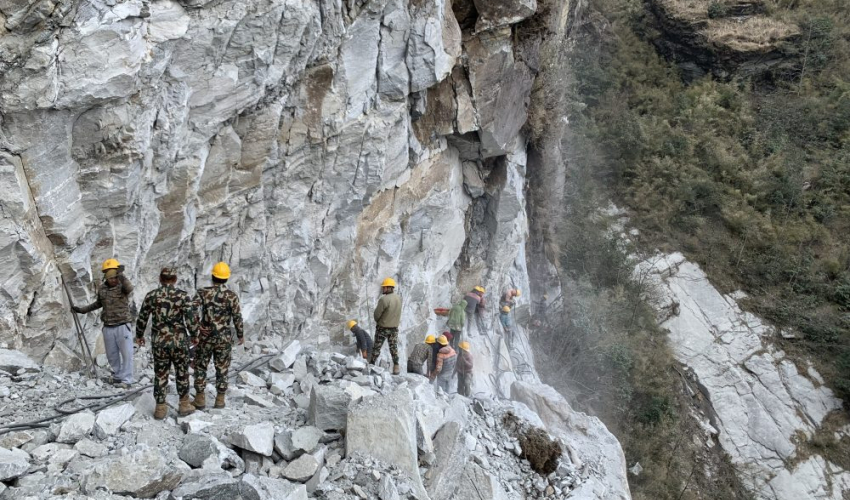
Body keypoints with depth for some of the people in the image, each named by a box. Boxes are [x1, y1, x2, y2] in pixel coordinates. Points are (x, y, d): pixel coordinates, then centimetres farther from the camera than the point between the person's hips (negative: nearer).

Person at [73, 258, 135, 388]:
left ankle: (126, 380, -5)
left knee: (126, 353, -8)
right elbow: (99, 303, 23)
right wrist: (83, 309, 18)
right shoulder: (102, 289, 3)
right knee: (112, 355, 11)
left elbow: (129, 288, -40)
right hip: (108, 328, 5)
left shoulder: (123, 287, -13)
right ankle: (117, 376, 26)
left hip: (123, 326, -5)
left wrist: (122, 276, -56)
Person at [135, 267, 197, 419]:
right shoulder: (183, 296, -7)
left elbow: (142, 318, 5)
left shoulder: (151, 296, 0)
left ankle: (160, 408, 15)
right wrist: (194, 335, 5)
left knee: (160, 375, 11)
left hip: (159, 342, 2)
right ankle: (184, 405, 19)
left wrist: (139, 335, 21)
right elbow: (191, 319, -11)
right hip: (179, 341, -1)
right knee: (182, 373, 13)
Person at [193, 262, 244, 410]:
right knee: (222, 369, 10)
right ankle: (220, 400, 14)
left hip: (205, 337, 0)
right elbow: (237, 318, -6)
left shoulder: (203, 292, -5)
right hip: (224, 338, 0)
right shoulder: (232, 296, -7)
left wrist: (197, 327, -10)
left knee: (201, 367, 13)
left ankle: (200, 399, 16)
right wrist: (240, 335, 6)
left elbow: (192, 310, -17)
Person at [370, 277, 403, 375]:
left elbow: (377, 314, -17)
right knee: (394, 347, 15)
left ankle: (371, 364, 19)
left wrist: (378, 321, 3)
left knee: (377, 347, 10)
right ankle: (396, 366, 14)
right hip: (394, 327, 5)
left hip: (382, 327, -5)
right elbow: (397, 313, 6)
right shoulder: (399, 298, -4)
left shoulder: (384, 299, -25)